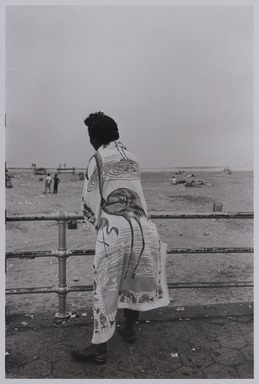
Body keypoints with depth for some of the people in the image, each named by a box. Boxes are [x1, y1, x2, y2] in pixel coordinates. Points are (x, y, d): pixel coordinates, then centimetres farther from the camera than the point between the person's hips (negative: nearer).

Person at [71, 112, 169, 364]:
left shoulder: (97, 160, -1)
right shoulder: (131, 158, 15)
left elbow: (90, 204, -1)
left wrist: (97, 222, 18)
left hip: (113, 230, -6)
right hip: (141, 227, 6)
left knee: (105, 289, 4)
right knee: (133, 281, 21)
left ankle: (99, 348, 14)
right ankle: (129, 330, 38)